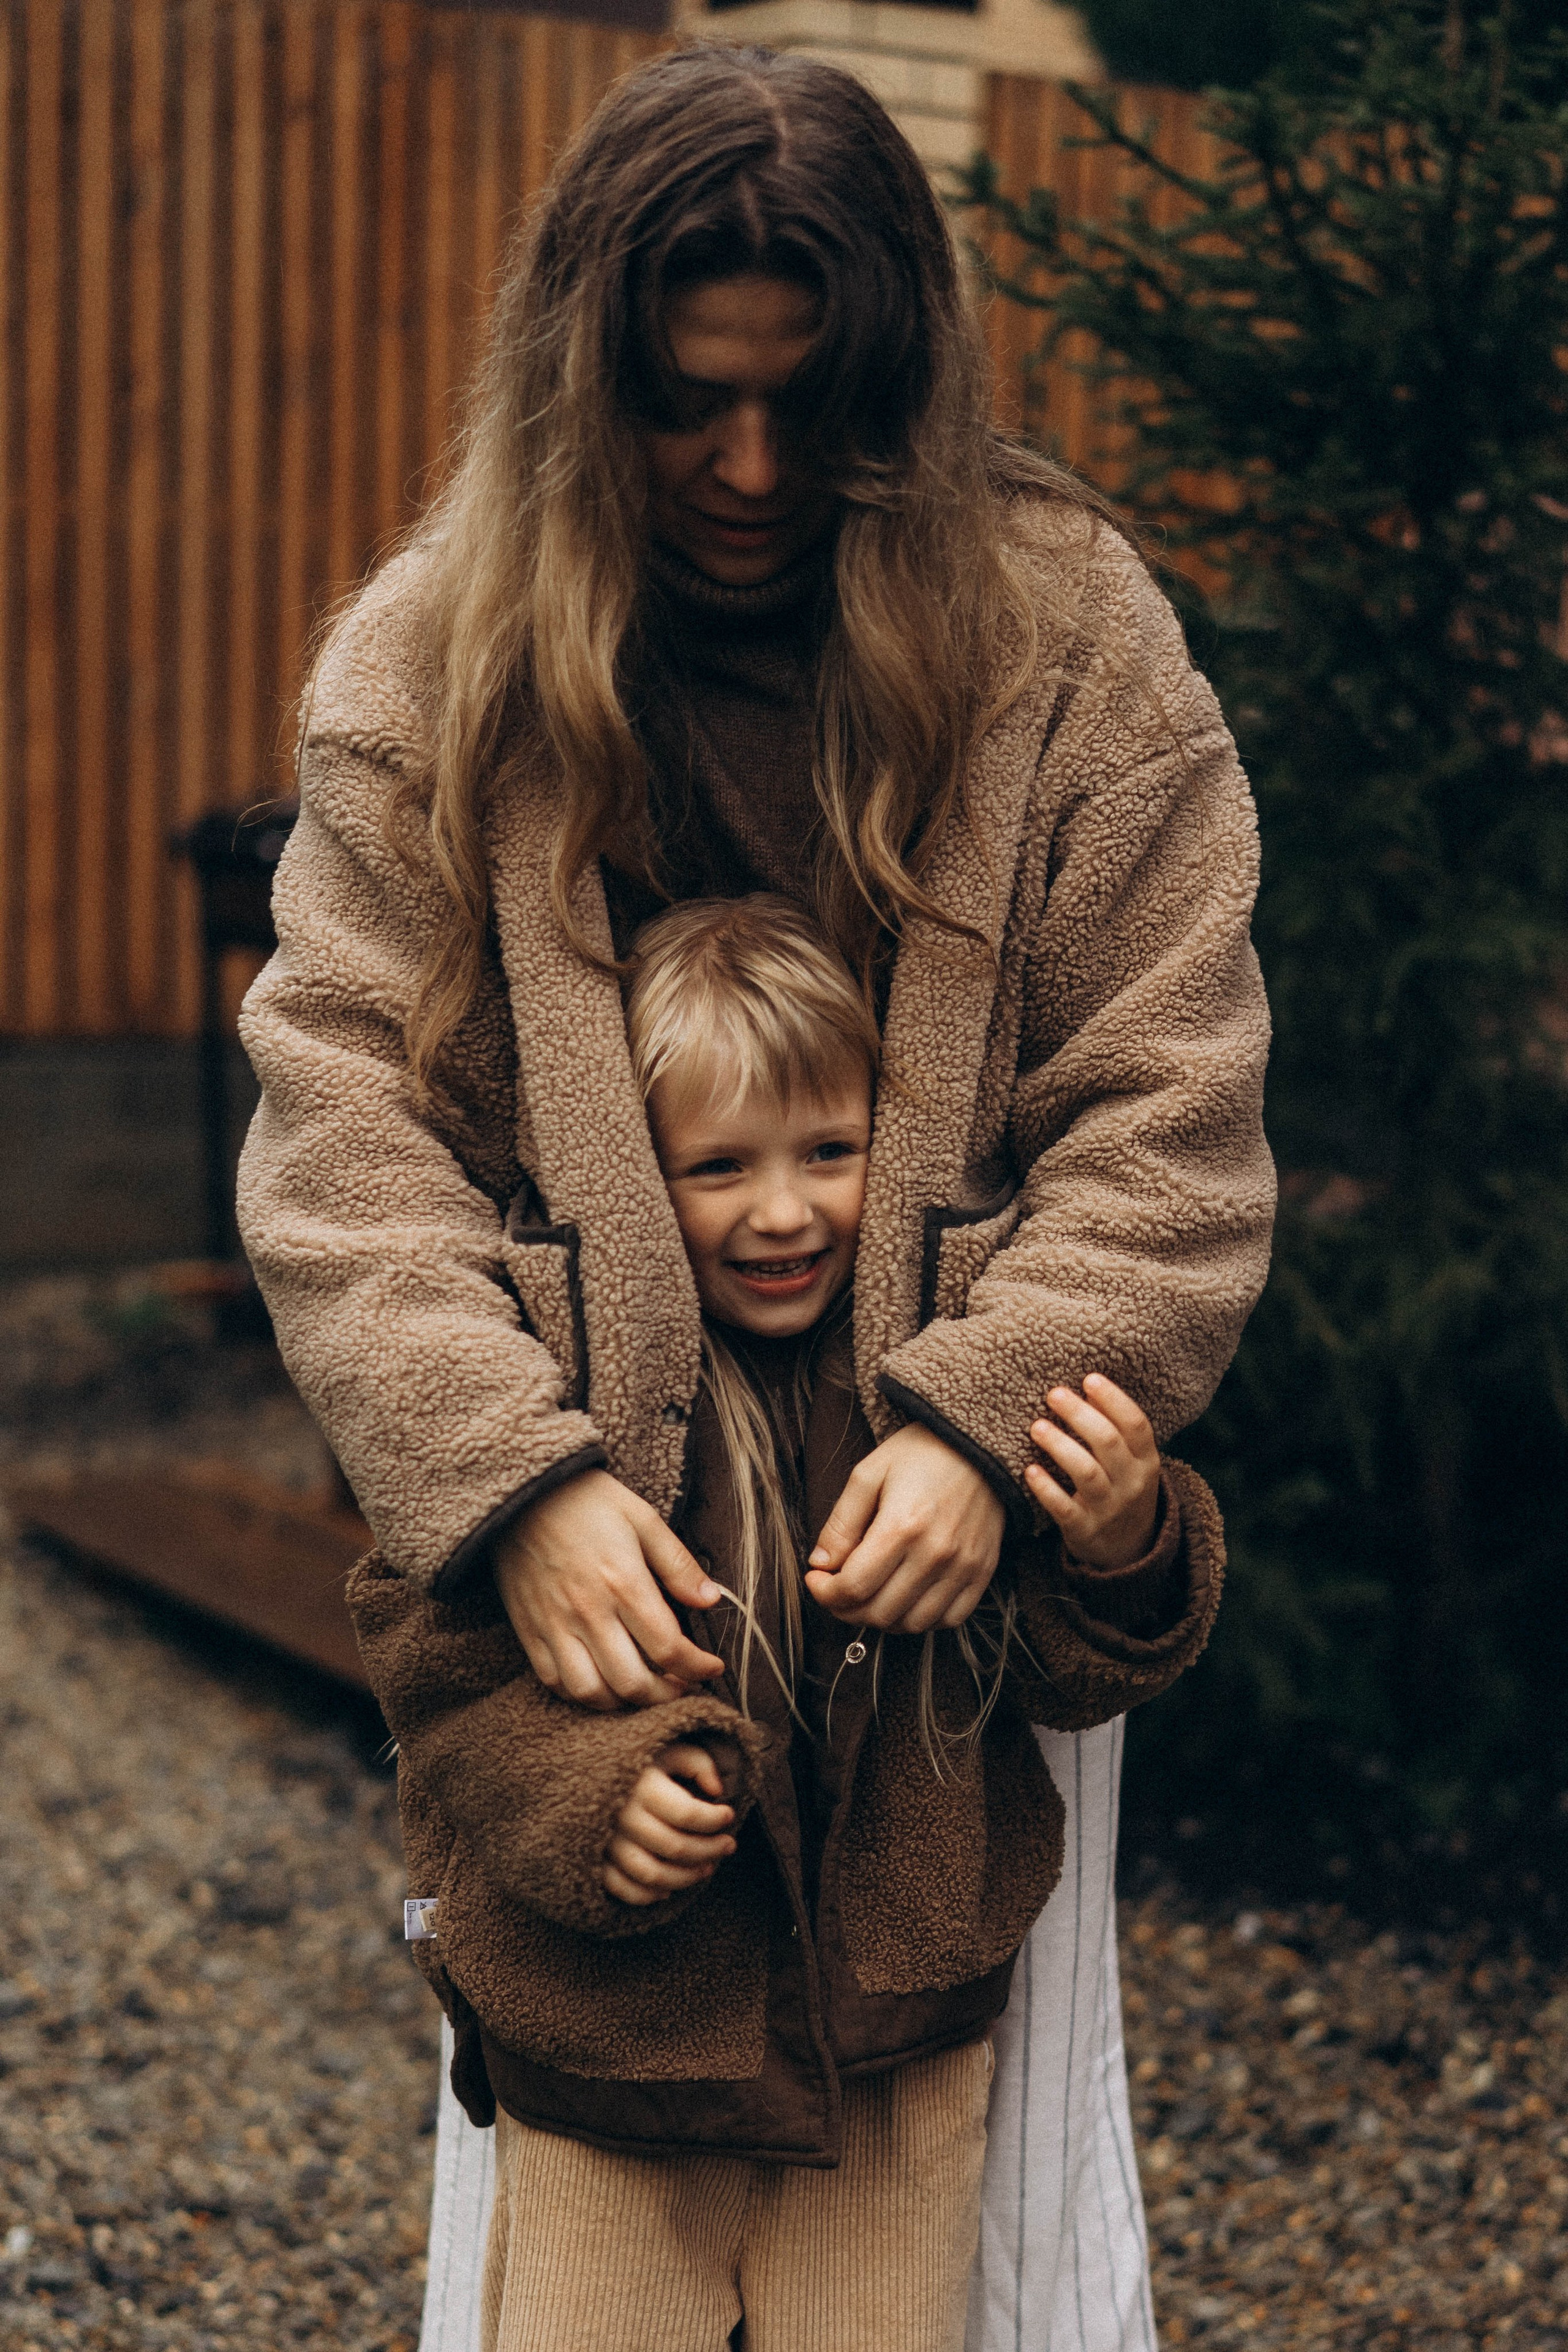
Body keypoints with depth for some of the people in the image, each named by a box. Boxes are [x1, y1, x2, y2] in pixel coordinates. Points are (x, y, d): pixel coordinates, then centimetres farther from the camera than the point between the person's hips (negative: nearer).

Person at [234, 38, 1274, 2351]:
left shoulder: (1071, 638, -4)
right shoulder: (423, 664, -1)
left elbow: (1167, 1119, -5)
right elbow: (344, 1120, -7)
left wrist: (985, 1425, -19)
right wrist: (512, 1478, -21)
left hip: (974, 1549, 0)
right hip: (575, 1554, 1)